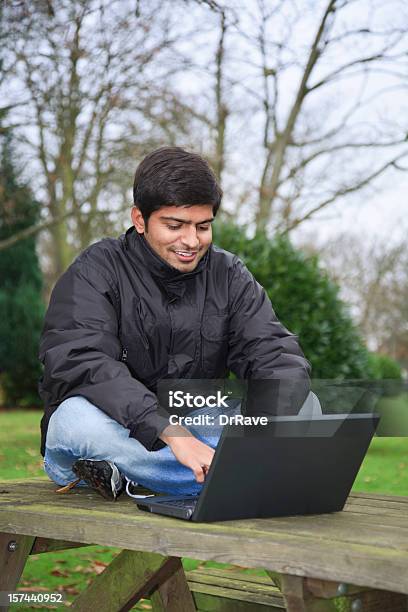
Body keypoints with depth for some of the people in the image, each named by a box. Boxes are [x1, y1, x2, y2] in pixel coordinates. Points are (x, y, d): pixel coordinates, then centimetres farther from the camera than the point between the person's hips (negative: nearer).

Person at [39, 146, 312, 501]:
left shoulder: (230, 277, 3)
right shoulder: (96, 272, -9)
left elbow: (275, 354, -8)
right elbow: (79, 363, -25)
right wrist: (171, 432, -37)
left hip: (199, 429, 4)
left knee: (304, 406, -16)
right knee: (78, 417, -36)